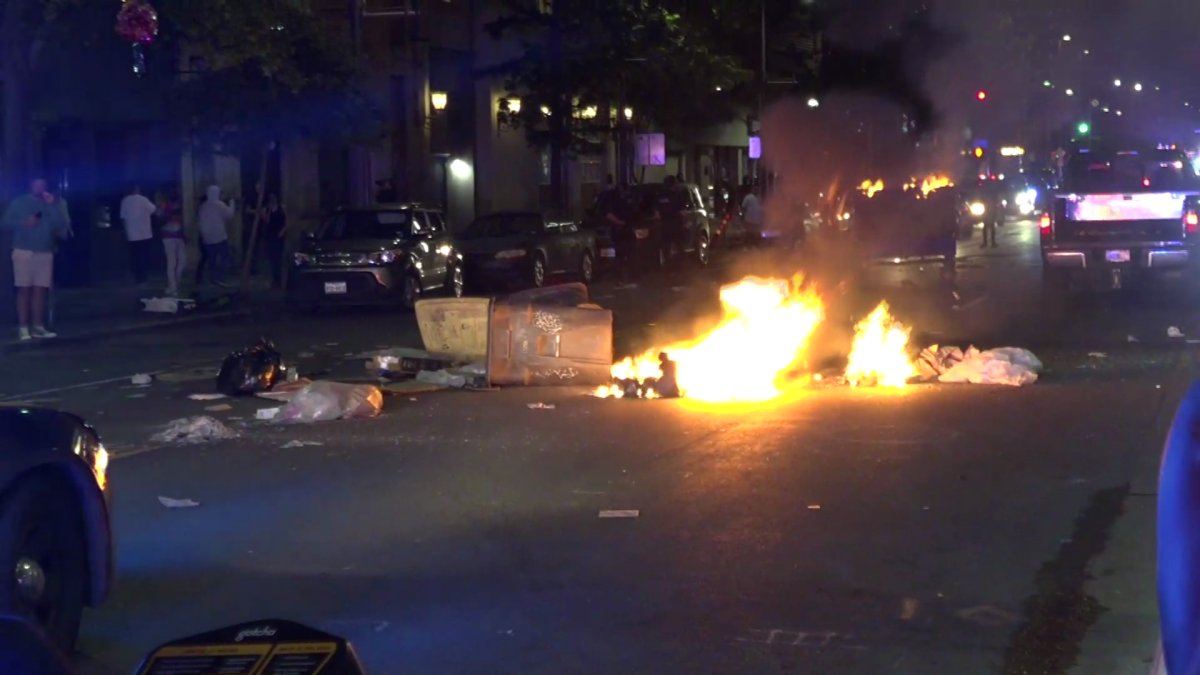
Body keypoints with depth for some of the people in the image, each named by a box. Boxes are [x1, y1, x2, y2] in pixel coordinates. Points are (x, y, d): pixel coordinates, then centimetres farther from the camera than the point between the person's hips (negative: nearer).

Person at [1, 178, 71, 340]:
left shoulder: (50, 204, 14)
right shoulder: (19, 202, 7)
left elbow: (61, 226, 2)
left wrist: (53, 206, -6)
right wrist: (24, 223, -14)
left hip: (45, 253, 3)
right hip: (24, 252, -3)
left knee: (40, 290, 2)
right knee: (24, 290, -5)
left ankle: (38, 326, 6)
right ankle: (23, 328, -4)